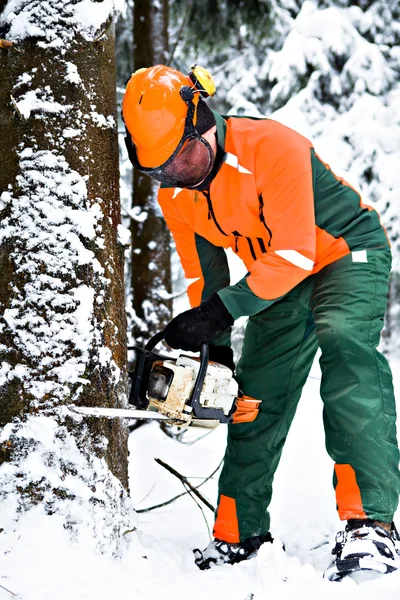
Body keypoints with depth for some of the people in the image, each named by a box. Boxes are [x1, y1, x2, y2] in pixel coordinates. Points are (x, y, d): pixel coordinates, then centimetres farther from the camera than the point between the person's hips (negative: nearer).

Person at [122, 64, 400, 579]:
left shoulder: (272, 148, -31)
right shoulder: (174, 196, -8)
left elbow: (293, 255, -31)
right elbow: (204, 276, 4)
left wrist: (220, 311, -33)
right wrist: (214, 346, -3)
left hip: (348, 253, -7)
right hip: (278, 283, 8)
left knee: (345, 343, -33)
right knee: (257, 398, 6)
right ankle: (239, 535, 20)